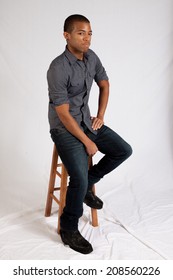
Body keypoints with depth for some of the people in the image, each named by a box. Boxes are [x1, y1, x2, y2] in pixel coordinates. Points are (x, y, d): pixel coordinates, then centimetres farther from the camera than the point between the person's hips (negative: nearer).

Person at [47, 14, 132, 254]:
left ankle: (86, 183, 16)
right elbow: (63, 114, -22)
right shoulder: (58, 68, -24)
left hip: (87, 122, 8)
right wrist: (87, 142, -17)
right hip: (64, 129, -7)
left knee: (124, 151, 0)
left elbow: (104, 84, 16)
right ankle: (69, 230, 5)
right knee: (79, 180, -20)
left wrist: (100, 115, 4)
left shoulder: (91, 57, -1)